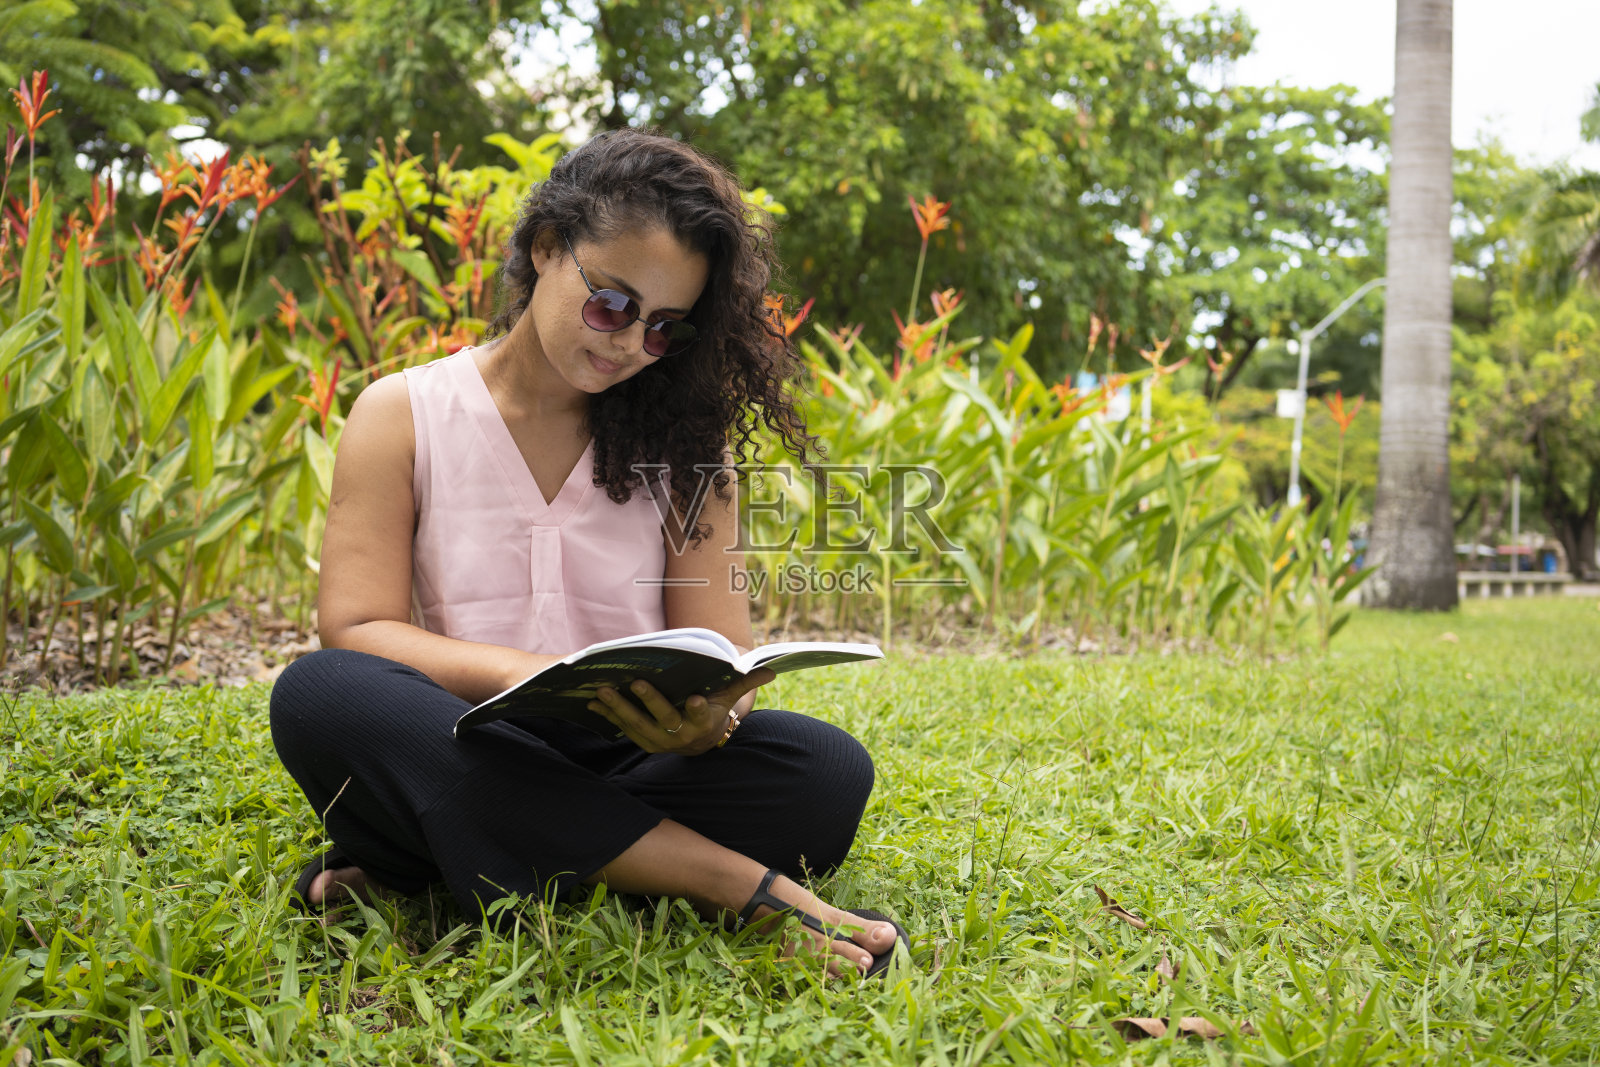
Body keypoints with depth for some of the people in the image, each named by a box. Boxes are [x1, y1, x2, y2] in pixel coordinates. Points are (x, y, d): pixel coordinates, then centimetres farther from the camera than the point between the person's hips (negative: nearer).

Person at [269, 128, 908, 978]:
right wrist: (530, 675, -24)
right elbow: (354, 630, -6)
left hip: (628, 766, 1)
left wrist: (708, 719, -25)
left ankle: (413, 876, -25)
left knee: (827, 770, -28)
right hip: (466, 762, -1)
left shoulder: (683, 437, 8)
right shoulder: (402, 417, 4)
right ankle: (735, 885, -33)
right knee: (316, 694, -33)